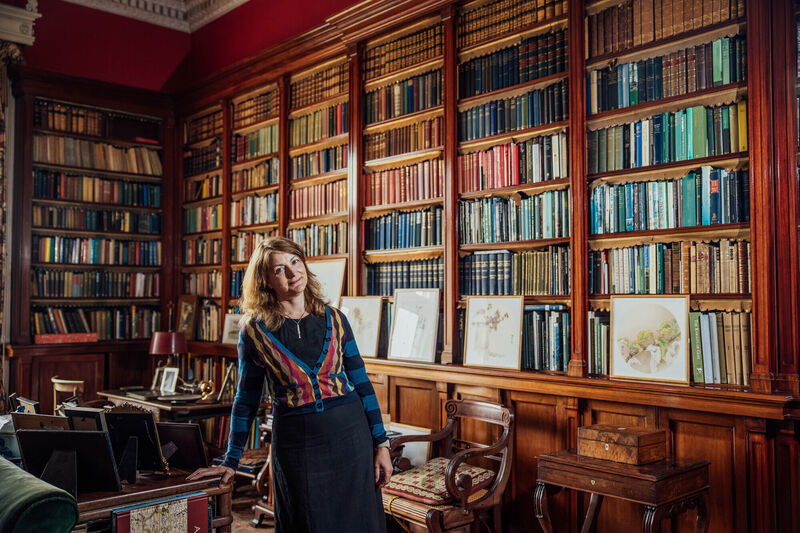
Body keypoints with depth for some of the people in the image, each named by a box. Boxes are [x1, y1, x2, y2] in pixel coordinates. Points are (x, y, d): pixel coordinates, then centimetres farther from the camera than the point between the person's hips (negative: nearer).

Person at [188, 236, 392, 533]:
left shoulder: (333, 319, 2)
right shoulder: (255, 330, -3)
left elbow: (361, 383, 4)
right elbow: (246, 400, 6)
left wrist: (381, 443, 0)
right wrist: (231, 461, 8)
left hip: (350, 434, 2)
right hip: (296, 443, -2)